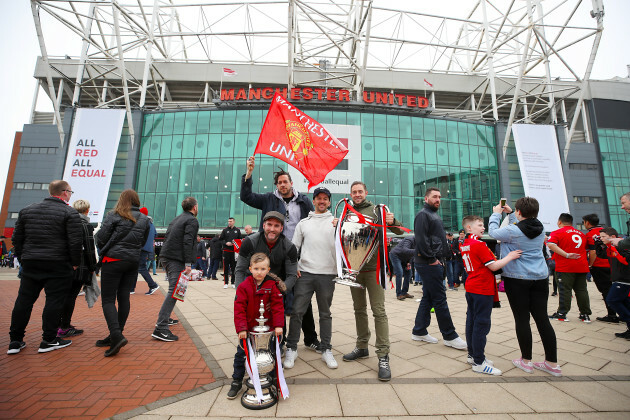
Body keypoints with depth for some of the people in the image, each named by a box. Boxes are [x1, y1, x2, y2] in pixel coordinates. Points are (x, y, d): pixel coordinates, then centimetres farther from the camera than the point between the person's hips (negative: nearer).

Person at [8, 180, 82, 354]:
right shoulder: (70, 213, -9)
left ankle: (15, 341, 22)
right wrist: (75, 263, -2)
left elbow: (16, 238, 14)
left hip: (30, 264, 6)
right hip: (58, 265, -6)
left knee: (24, 301, 14)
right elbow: (75, 242, -13)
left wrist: (23, 259, 21)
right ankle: (48, 340, 8)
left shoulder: (26, 210, 11)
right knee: (54, 301, 2)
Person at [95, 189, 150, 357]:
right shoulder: (144, 219, 6)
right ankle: (116, 336, 20)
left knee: (108, 299, 0)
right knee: (124, 297, 10)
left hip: (113, 260, -4)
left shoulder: (114, 215, -6)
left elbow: (101, 238, -4)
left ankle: (116, 336, -12)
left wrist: (106, 250, 15)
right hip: (133, 262, 5)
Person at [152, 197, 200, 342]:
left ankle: (165, 318, 31)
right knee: (174, 291, -12)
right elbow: (188, 242, -17)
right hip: (176, 259, -9)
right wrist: (188, 263, -18)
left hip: (165, 257, 10)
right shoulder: (192, 221, -7)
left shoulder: (176, 219, 20)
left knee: (173, 289, 22)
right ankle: (161, 328, -16)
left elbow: (166, 237, 19)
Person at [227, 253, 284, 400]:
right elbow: (239, 308, -12)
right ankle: (236, 382, 32)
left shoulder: (272, 286, -11)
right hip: (248, 329, 0)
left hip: (268, 328, 0)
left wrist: (278, 325, -16)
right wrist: (241, 328, -17)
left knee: (271, 354, 12)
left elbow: (278, 306, -10)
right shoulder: (244, 286, -12)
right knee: (240, 355, 11)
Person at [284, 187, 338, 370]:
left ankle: (326, 350, 25)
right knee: (297, 311, 2)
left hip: (327, 274, -1)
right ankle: (291, 349, 19)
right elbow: (294, 246, 12)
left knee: (325, 313, 11)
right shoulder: (303, 222, 12)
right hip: (305, 273, 1)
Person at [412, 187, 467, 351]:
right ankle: (449, 336, 11)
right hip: (429, 264, -10)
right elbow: (421, 240, -19)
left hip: (435, 263, 10)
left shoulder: (434, 215, 22)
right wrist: (432, 259, -16)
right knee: (440, 299, -1)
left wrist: (441, 257, 13)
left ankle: (419, 331, 22)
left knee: (428, 298, 13)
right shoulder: (423, 215, -9)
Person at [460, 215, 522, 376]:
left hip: (470, 288, 9)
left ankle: (472, 355, 26)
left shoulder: (464, 245, 9)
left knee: (471, 320, 14)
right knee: (481, 324, -2)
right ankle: (479, 362, 6)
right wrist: (509, 257, -7)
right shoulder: (479, 244, -16)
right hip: (483, 290, -8)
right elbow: (493, 266, -15)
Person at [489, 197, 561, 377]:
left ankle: (526, 361, 16)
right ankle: (552, 363, 18)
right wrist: (509, 213, 25)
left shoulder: (513, 231, -16)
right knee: (542, 318, 10)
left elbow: (493, 232, 0)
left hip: (517, 279, -6)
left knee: (522, 319, 4)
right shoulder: (540, 229, 4)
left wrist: (496, 214, 13)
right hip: (540, 278, 6)